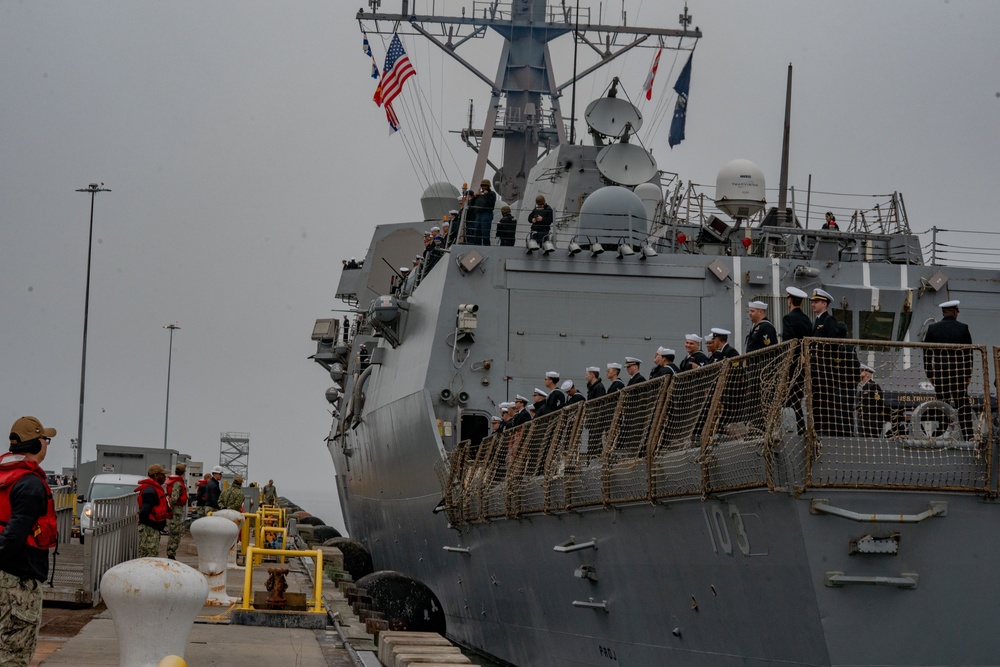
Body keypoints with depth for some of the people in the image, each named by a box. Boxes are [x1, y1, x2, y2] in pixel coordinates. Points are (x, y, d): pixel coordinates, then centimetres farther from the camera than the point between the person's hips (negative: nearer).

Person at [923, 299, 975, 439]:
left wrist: (929, 373, 9)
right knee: (963, 404, 5)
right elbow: (969, 353, 1)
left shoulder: (932, 329, 2)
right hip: (959, 372, 0)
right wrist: (969, 374, 7)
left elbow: (927, 353, 4)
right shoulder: (963, 328, -1)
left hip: (939, 372, 0)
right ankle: (968, 434, 1)